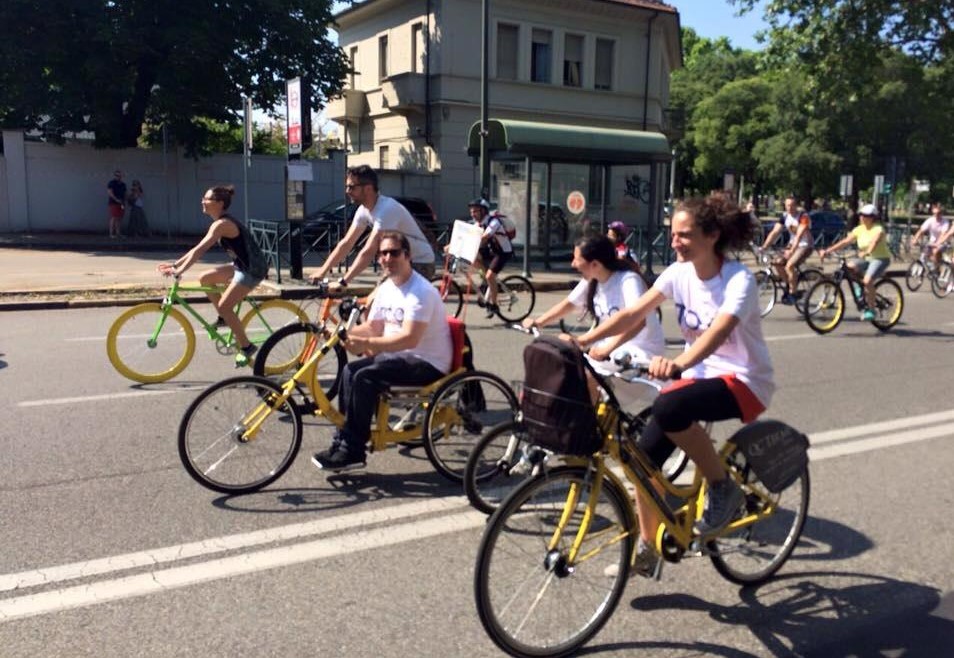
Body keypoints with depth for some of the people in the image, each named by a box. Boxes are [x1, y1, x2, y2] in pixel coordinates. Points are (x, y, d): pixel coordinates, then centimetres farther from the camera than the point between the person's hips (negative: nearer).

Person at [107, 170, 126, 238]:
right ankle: (111, 233, -11)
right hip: (113, 203, -6)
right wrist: (117, 200, -20)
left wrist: (124, 202, 7)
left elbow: (125, 194, 21)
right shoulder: (111, 183, -2)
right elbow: (109, 192, -11)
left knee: (120, 219, 2)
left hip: (121, 204, 6)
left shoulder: (123, 184, 18)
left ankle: (118, 233, 4)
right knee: (114, 218, -11)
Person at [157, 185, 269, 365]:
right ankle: (224, 318, 19)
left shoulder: (222, 224, -18)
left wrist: (179, 271, -30)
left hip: (253, 269, -10)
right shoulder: (222, 223, 11)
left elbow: (200, 250, -26)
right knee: (204, 278, 8)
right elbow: (198, 248, 14)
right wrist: (175, 264, 9)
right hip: (241, 265, 10)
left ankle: (246, 347, 2)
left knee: (224, 306, -11)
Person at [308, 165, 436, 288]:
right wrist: (323, 270, 0)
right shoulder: (364, 210, -1)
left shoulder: (386, 210, -29)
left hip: (420, 264, -9)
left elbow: (368, 252, -34)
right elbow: (346, 243, 4)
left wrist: (342, 282, -33)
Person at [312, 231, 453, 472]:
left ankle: (353, 451, -14)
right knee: (350, 370, -7)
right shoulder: (386, 287, 8)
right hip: (401, 355, 9)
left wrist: (365, 344, -35)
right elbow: (372, 328, 11)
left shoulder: (420, 292, -20)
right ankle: (342, 442, -1)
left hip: (428, 363, -9)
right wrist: (343, 333, -8)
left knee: (365, 378, -23)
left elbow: (409, 339, -30)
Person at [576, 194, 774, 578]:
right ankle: (647, 549, 9)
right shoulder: (679, 273, -2)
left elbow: (718, 331, -39)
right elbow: (633, 314, -9)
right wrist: (583, 339, -23)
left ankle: (723, 489, -12)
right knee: (645, 455, -10)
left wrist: (679, 364, -58)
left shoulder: (738, 280, -20)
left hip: (744, 380, -6)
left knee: (669, 406, -36)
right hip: (700, 373, 6)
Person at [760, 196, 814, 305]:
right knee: (777, 263, -12)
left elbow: (799, 235, -29)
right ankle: (789, 286, 8)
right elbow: (774, 232, -6)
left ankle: (792, 293, -12)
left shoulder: (803, 216, -20)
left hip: (805, 245, -7)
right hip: (792, 244, 7)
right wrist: (764, 247, -17)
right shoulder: (784, 216, -2)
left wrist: (791, 251, -40)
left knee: (790, 265, -27)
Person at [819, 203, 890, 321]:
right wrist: (827, 250, -15)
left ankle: (871, 310, -15)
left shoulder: (878, 229, -15)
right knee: (850, 266, -24)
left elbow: (874, 242, -35)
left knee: (867, 280, -28)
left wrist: (866, 252, -55)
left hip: (880, 259, -6)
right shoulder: (859, 229, 2)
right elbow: (845, 241, -4)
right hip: (866, 258, 6)